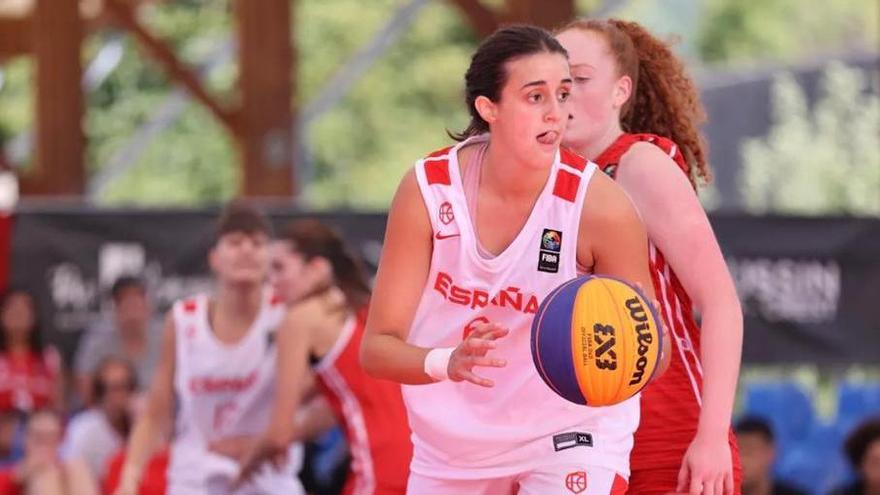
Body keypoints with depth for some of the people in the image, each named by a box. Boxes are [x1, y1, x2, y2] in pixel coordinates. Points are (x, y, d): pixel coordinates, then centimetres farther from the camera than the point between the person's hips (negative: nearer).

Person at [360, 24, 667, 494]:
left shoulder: (599, 204, -22)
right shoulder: (428, 189, -17)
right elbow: (377, 347, -17)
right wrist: (447, 364, -37)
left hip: (568, 436, -3)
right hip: (451, 445, 3)